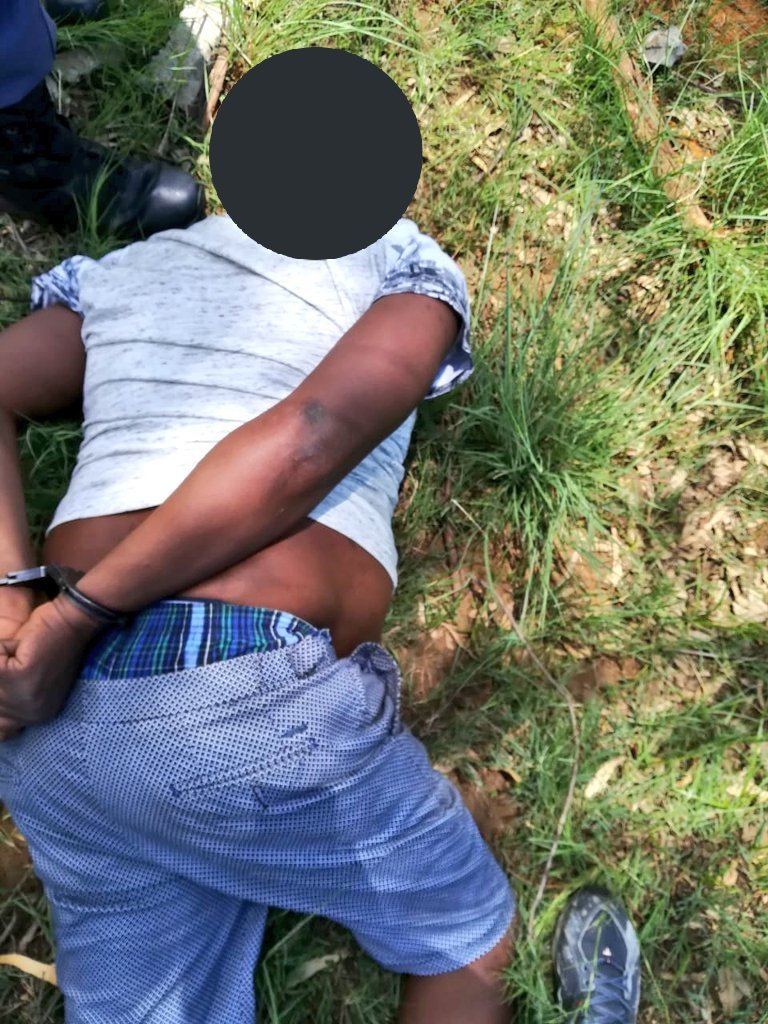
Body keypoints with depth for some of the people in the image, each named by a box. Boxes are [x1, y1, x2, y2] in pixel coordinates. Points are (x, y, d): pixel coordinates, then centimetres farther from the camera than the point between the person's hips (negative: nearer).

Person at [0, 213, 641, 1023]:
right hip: (257, 699, -6)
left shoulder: (117, 270, 22)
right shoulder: (401, 260, 6)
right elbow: (303, 446, -12)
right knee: (471, 942, 21)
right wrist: (76, 613, -9)